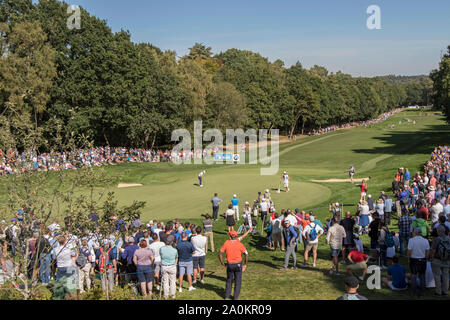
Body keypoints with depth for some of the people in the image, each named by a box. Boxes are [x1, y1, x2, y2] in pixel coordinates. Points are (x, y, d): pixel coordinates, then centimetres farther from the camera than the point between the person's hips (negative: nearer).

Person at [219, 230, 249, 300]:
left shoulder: (226, 243, -5)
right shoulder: (239, 244, -8)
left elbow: (220, 253, -5)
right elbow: (246, 254, -10)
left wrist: (222, 262, 7)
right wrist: (245, 264, 1)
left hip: (229, 265, 2)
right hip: (238, 264, -1)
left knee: (229, 280, 19)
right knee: (238, 281, 12)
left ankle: (227, 296, 21)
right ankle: (236, 297, 13)